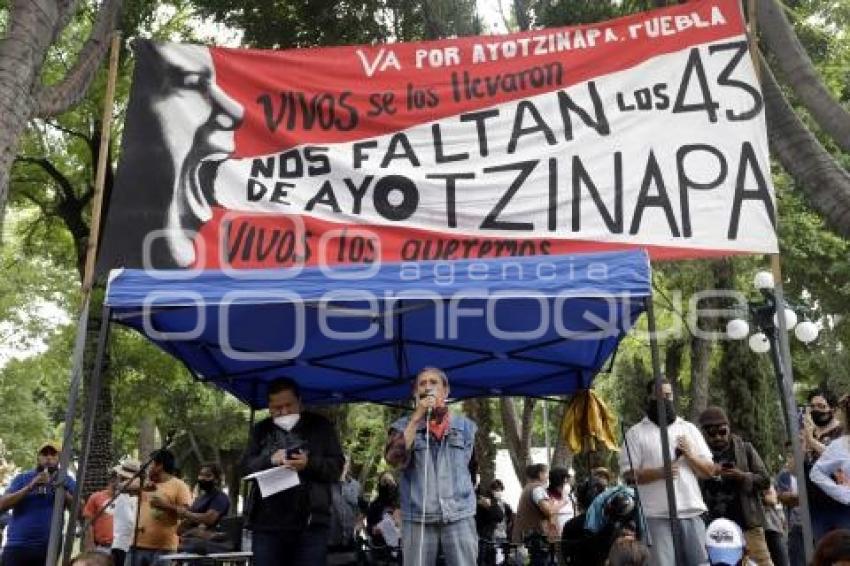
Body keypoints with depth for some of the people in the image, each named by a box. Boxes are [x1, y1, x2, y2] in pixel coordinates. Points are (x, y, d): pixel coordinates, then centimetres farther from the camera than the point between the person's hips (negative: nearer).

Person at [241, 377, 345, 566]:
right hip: (267, 523, 2)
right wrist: (269, 460, -14)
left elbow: (337, 467, 1)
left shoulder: (320, 426, 7)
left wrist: (310, 464, -18)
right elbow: (246, 466, 7)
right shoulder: (261, 430, 15)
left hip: (310, 523, -2)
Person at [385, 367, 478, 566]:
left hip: (460, 515, 1)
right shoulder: (404, 426, 5)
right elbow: (394, 459, -14)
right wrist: (416, 418, -15)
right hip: (417, 517, -1)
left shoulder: (465, 425, 9)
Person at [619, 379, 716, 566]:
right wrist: (660, 472, -17)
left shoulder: (689, 429, 15)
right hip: (657, 516, -3)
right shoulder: (636, 433, 5)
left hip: (692, 512, 3)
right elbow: (629, 473, -3)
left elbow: (709, 471, 14)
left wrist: (691, 455, -5)